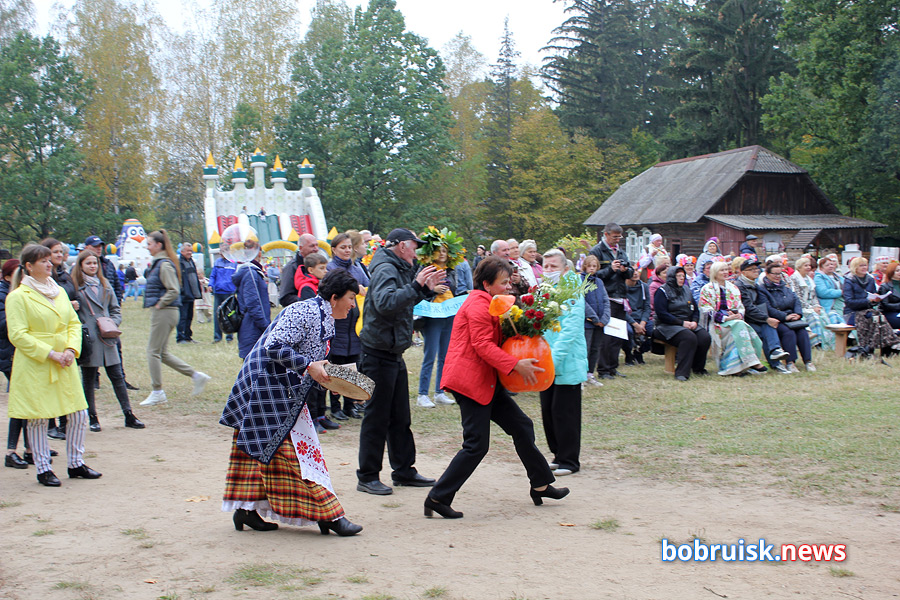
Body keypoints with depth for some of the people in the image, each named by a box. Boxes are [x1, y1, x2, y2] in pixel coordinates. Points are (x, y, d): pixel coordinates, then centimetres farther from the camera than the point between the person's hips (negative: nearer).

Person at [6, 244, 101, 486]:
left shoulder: (59, 291, 12)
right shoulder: (18, 296, -8)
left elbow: (74, 323, 13)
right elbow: (18, 335, -13)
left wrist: (71, 349, -5)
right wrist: (51, 354, -17)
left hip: (64, 365, 6)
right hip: (34, 366, -6)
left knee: (78, 413, 6)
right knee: (38, 418, 1)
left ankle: (76, 464, 20)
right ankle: (43, 469, 14)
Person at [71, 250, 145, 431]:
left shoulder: (104, 284, 14)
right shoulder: (76, 285, -3)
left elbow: (115, 309, 18)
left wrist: (113, 322, 0)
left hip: (106, 339, 4)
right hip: (88, 340, -4)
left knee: (117, 377, 5)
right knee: (88, 380, 5)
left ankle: (129, 416, 8)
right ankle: (92, 418, 15)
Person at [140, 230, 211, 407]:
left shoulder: (164, 265, -15)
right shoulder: (157, 263, 15)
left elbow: (173, 290, -23)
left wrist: (159, 304, -15)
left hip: (164, 313, -10)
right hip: (160, 312, 10)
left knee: (153, 351, -3)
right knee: (162, 353, 13)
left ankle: (158, 393, 6)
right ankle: (196, 376, 15)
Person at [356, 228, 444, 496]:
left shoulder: (399, 269, 17)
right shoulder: (385, 269, -15)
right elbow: (385, 302, -31)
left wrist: (425, 289, 14)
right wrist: (416, 286, -27)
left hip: (394, 353, 10)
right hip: (379, 354, -10)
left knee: (400, 417, 14)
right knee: (377, 417, -3)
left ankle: (404, 470, 23)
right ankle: (367, 477, 6)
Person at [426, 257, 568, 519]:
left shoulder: (488, 304, 20)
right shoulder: (478, 305, -14)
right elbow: (483, 345, -22)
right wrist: (516, 364, -25)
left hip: (488, 381, 11)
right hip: (470, 381, -11)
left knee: (522, 427, 12)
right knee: (476, 445, -9)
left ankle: (540, 486, 23)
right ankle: (437, 498, -3)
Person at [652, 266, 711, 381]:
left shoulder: (686, 291, 19)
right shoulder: (663, 291, -3)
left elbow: (695, 310, 20)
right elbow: (662, 314, -13)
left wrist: (694, 321, -3)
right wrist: (682, 323, -16)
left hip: (688, 324, 7)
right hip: (667, 326, -7)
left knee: (705, 337, -20)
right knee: (689, 337, -34)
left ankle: (698, 368, 0)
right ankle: (682, 372, -32)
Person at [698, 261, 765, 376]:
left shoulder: (733, 288, 22)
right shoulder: (707, 289, 4)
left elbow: (741, 306, 19)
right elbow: (707, 311, -6)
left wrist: (739, 315, -6)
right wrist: (726, 318, -17)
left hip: (735, 319, 5)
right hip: (716, 323, -5)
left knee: (752, 334, -27)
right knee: (739, 326, -34)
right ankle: (752, 361, -38)